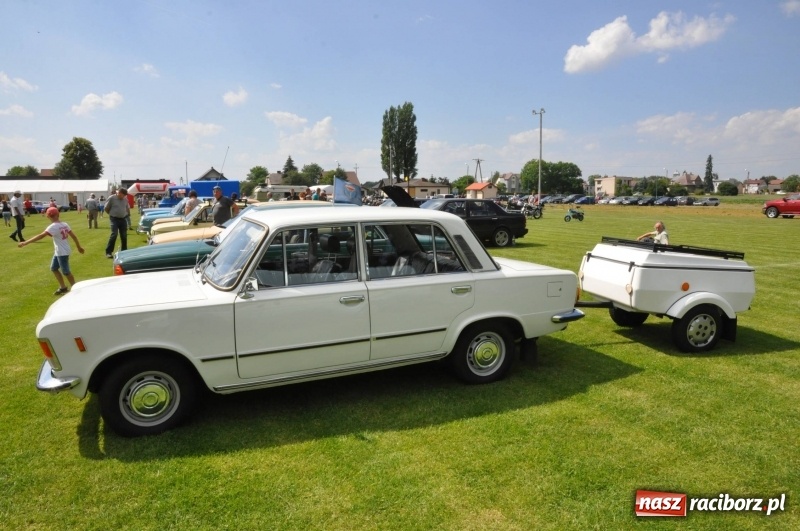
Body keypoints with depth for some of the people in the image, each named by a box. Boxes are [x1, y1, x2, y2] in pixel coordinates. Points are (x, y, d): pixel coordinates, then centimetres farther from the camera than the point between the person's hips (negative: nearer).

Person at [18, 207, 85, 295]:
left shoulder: (53, 226, -19)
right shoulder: (64, 224, 3)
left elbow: (41, 236, -26)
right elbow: (73, 236, 8)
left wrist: (25, 243, -26)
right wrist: (79, 247, 18)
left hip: (62, 252, -9)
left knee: (66, 272, 3)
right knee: (54, 268, 20)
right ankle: (63, 287, 28)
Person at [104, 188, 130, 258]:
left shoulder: (125, 200, 8)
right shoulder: (111, 198, -7)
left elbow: (128, 208, 25)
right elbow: (106, 208, 0)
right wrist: (112, 214, 9)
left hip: (123, 219, 5)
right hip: (114, 219, -5)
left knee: (124, 236, 6)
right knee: (114, 235, -16)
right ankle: (108, 252, -12)